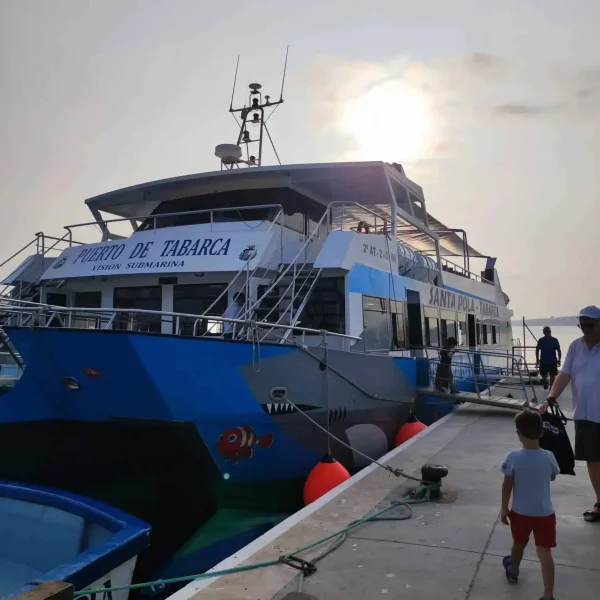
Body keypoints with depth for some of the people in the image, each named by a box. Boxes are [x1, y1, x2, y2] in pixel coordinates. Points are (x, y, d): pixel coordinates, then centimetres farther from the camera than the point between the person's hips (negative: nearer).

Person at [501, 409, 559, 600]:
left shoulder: (513, 458, -17)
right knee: (545, 553, 5)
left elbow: (507, 486, -10)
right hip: (545, 513, 0)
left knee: (519, 544, 23)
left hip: (520, 512, 0)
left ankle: (513, 571, 48)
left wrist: (504, 509, 3)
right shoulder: (548, 457, -12)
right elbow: (552, 477, 9)